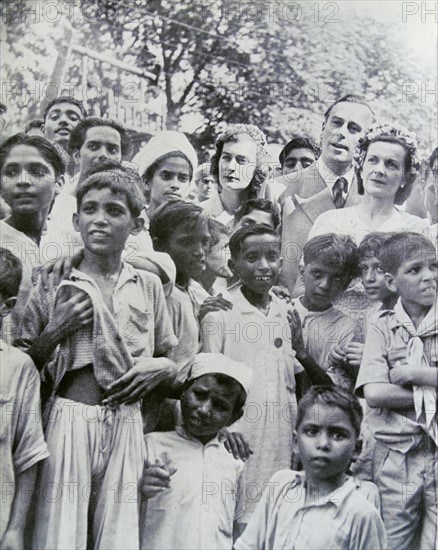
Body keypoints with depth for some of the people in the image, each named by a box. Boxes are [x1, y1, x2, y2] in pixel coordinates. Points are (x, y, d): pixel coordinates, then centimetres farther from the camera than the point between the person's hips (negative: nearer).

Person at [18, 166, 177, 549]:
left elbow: (170, 358, 18)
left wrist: (161, 367, -3)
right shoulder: (53, 284, 6)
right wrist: (56, 330, -6)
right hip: (67, 419, -1)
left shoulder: (148, 287, 10)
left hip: (127, 425, 2)